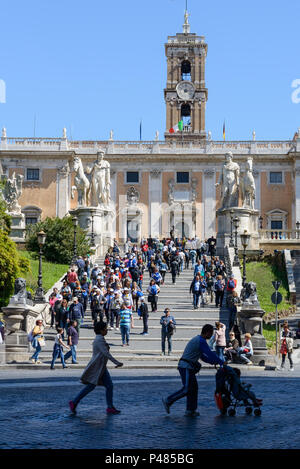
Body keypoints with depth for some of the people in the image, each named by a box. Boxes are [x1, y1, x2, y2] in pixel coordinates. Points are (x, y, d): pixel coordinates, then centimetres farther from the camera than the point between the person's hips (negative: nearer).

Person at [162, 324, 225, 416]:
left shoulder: (197, 339, 19)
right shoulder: (201, 341, -13)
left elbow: (203, 356, 26)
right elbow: (210, 354, -16)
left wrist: (213, 362, 17)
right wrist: (222, 362, -8)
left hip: (188, 367, 10)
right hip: (186, 367, -10)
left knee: (193, 388, 10)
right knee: (186, 389, -9)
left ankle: (190, 410, 12)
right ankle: (168, 401, -2)